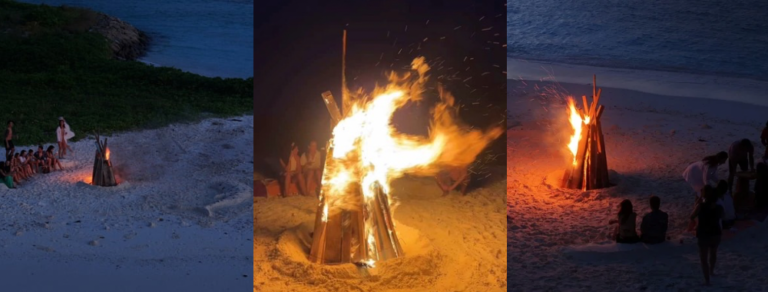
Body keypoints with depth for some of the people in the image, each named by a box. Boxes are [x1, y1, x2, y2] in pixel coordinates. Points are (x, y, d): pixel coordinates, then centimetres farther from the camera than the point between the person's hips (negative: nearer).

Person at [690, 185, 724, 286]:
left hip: (704, 235, -4)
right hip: (716, 233, 4)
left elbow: (692, 217, -11)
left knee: (704, 258, 11)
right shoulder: (719, 207, -12)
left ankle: (707, 280, 12)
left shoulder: (701, 206, -23)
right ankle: (711, 271, 53)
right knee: (713, 253, 31)